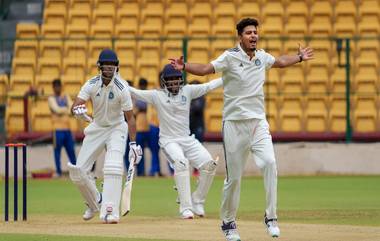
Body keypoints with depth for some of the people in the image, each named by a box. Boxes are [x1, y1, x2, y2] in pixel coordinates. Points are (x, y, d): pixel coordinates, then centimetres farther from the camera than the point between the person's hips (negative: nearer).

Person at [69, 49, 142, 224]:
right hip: (96, 128, 4)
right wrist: (78, 110, -49)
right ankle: (95, 202, 27)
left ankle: (110, 211, -26)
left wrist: (133, 143, -20)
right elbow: (74, 107, -24)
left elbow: (130, 117, -15)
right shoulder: (91, 84, -14)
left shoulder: (122, 88, -20)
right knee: (78, 170, 1)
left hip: (116, 128, -4)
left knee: (113, 168, -27)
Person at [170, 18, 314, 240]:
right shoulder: (230, 57, -7)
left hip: (258, 122, 3)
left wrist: (299, 58, 37)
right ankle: (228, 223, 18)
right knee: (234, 177, 0)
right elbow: (206, 69, -19)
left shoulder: (262, 57, 9)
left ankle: (271, 217, -13)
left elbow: (279, 62, 31)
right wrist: (184, 67, -35)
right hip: (234, 124, -3)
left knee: (269, 163, -20)